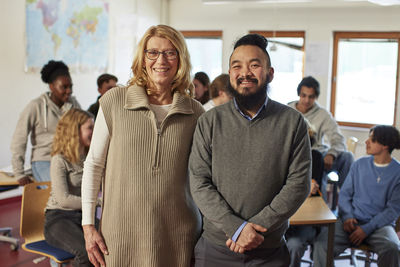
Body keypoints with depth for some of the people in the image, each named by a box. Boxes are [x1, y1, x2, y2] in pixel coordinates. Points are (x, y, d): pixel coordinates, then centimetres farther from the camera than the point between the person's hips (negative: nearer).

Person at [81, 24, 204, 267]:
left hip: (178, 235, 1)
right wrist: (88, 226, 0)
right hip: (122, 233, -1)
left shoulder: (195, 113, 1)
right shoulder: (114, 101, -2)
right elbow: (94, 165, 3)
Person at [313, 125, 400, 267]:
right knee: (322, 243, -26)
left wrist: (367, 229, -13)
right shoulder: (360, 164, 10)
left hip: (380, 224, -2)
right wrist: (347, 216, -6)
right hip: (352, 221, 2)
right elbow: (344, 194, 14)